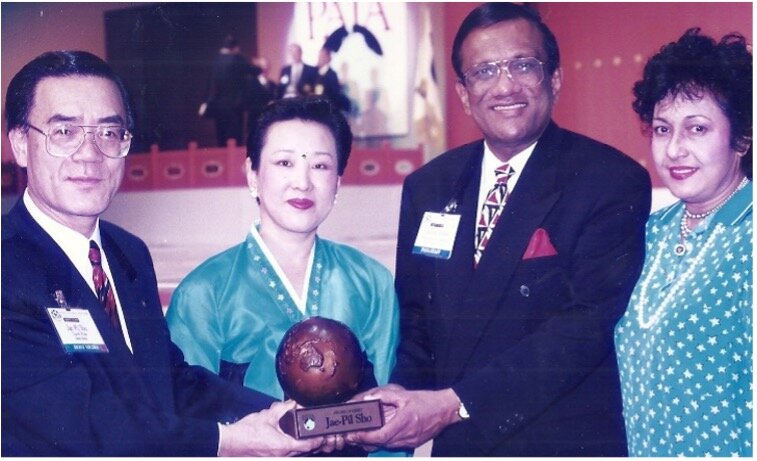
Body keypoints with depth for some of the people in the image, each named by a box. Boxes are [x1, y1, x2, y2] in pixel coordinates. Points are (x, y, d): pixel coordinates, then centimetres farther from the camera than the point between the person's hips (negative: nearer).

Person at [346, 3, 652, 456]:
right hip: (455, 443, 4)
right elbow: (415, 320, 7)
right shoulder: (427, 188, 3)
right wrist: (404, 393, -13)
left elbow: (584, 325, -21)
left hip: (566, 440, -4)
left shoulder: (614, 182, -13)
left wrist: (453, 404, -25)